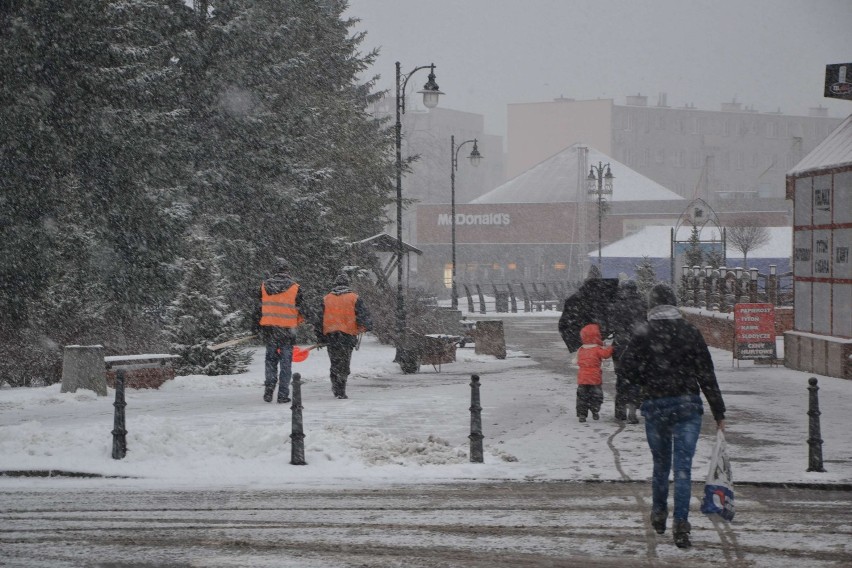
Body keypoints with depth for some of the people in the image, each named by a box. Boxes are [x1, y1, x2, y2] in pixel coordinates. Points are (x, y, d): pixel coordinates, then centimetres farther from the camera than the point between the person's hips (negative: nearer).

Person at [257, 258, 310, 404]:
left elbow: (257, 307, 7)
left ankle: (269, 389, 4)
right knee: (286, 362, 5)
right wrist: (298, 321, 18)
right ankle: (283, 394, 4)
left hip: (268, 328, 2)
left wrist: (258, 327, 17)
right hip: (287, 329, -2)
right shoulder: (295, 287, -7)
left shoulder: (265, 285, 2)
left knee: (271, 359, 16)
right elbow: (303, 310, -2)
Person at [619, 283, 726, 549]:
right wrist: (719, 412, 5)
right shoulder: (691, 332, 0)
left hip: (654, 407, 1)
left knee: (660, 464, 19)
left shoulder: (643, 334, -2)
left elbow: (627, 366, -14)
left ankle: (659, 514, 32)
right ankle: (681, 524, -10)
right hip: (687, 405, -1)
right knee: (683, 467, -2)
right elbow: (706, 374, 0)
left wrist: (648, 384, 5)